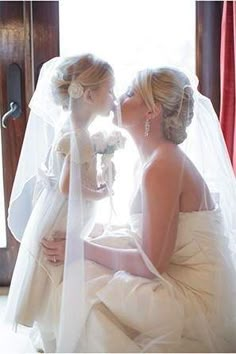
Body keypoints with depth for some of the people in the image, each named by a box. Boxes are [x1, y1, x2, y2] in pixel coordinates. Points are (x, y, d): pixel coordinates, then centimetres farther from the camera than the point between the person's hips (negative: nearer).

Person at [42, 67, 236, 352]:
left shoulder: (161, 167, -21)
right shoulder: (163, 157, 8)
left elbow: (151, 263, -20)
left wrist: (82, 249, -11)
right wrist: (89, 240, 9)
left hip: (195, 297, -9)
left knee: (81, 286, -13)